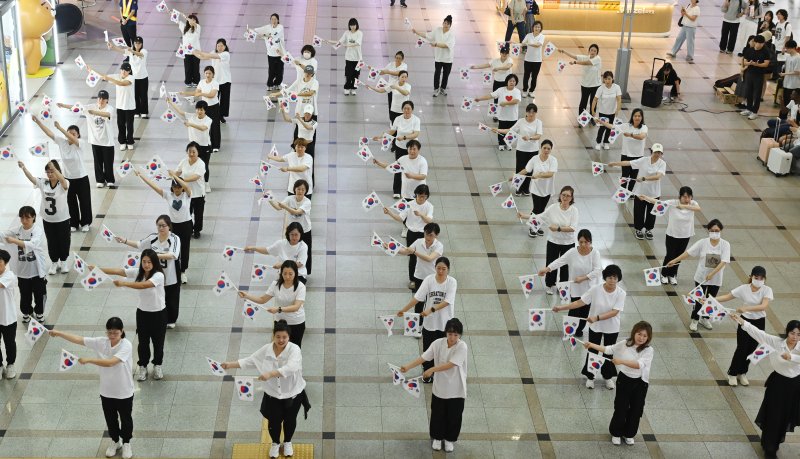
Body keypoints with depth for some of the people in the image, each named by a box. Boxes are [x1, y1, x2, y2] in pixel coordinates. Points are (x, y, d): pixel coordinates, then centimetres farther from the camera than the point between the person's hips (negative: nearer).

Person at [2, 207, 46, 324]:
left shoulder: (38, 231, -17)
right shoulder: (18, 230, -1)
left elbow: (31, 245, -33)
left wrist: (14, 240, -42)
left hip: (37, 270, -3)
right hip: (22, 271, 3)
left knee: (39, 294, 12)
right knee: (25, 295, 17)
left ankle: (39, 313, 35)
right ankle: (26, 313, 40)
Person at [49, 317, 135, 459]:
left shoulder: (126, 345, -26)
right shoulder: (101, 342, -11)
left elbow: (110, 362, -36)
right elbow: (79, 339, -12)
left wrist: (88, 360, -36)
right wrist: (59, 333, -19)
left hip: (124, 392, -4)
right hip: (106, 391, 4)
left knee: (125, 419, 17)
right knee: (110, 419, 22)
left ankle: (126, 443, 41)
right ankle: (115, 441, 46)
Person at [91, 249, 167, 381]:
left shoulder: (158, 275, -25)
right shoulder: (138, 272, -9)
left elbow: (143, 285, -42)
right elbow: (118, 271, -17)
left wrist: (123, 283, -51)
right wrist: (97, 269, -27)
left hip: (158, 314, -4)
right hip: (142, 312, 4)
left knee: (158, 341, 14)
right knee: (143, 342, 15)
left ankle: (157, 365, 39)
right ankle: (142, 366, 37)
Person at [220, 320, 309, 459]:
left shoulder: (294, 350, -24)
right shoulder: (266, 350, -9)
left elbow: (290, 368, -40)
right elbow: (250, 361, 0)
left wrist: (270, 374, -50)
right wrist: (230, 365, -7)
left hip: (293, 394, -2)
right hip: (273, 395, 2)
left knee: (290, 420, 22)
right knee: (274, 421, 17)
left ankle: (287, 442, 51)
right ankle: (275, 443, 48)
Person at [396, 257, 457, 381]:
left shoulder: (452, 282, -15)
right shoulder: (429, 279, -12)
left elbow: (447, 301, -25)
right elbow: (417, 297, -15)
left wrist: (431, 310, -36)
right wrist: (403, 310, -23)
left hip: (445, 323, -1)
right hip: (429, 322, 1)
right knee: (428, 349, 15)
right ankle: (427, 372, 37)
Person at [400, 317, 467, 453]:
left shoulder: (462, 347, -22)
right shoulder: (438, 343, -11)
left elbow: (450, 364, -30)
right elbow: (424, 357, -15)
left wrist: (432, 369, -36)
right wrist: (408, 366, -27)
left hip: (456, 390, -2)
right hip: (439, 387, 2)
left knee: (454, 416, 14)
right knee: (437, 414, 17)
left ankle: (450, 439, 37)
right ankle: (437, 437, 39)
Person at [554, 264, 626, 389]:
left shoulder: (621, 293, -19)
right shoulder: (595, 290, -17)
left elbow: (614, 312, -26)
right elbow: (580, 302, -14)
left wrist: (597, 318, -38)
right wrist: (561, 308, -22)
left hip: (612, 329, 0)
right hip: (595, 327, 0)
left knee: (608, 352, 17)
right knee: (592, 351, 14)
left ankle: (608, 377, 40)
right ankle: (590, 376, 34)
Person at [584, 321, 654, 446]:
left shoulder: (648, 350, -16)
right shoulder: (625, 344, -7)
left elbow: (639, 364, -30)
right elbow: (608, 349, 4)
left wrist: (621, 361, -37)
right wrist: (592, 345, -3)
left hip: (640, 383, -1)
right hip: (624, 380, 1)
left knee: (636, 410, 13)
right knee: (620, 408, 8)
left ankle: (629, 434, 34)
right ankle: (616, 433, 29)